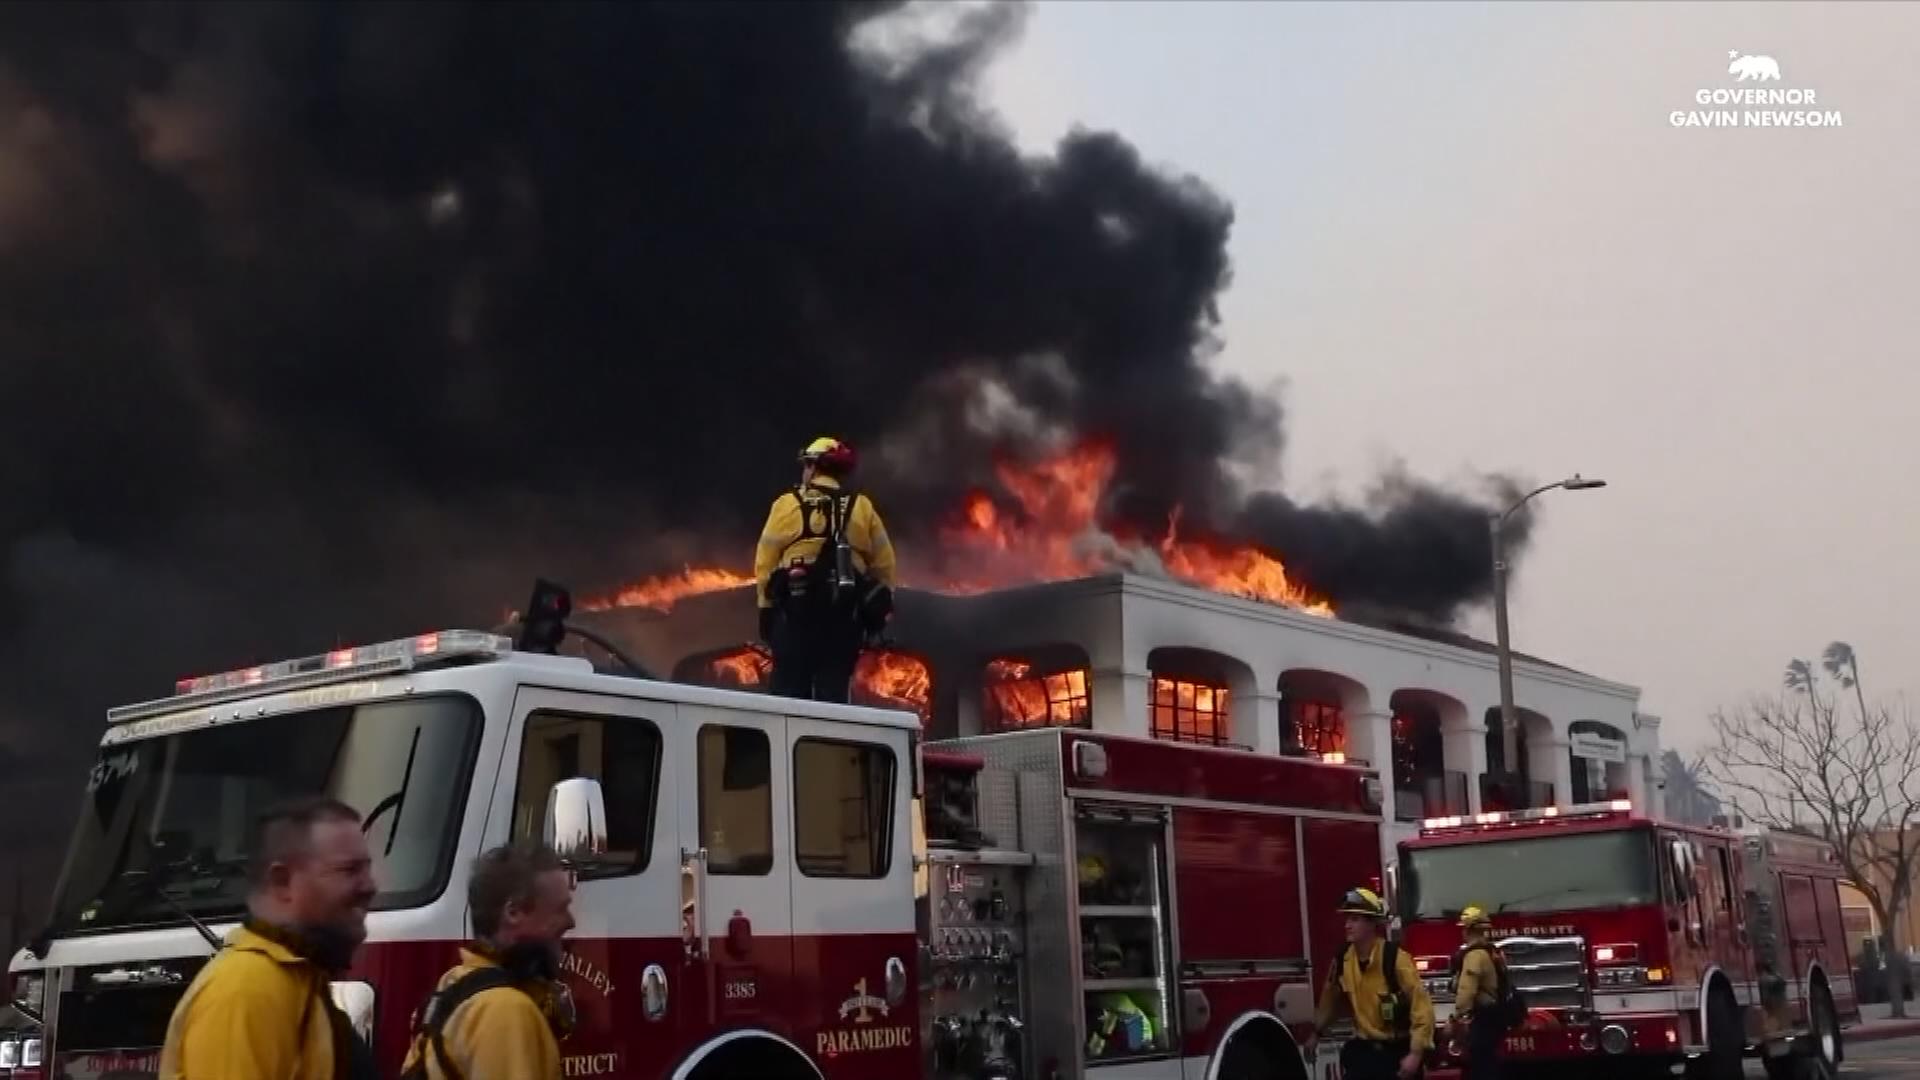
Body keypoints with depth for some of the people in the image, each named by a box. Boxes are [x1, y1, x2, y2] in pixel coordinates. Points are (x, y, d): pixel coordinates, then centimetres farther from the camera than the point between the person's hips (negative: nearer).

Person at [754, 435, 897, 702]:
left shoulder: (788, 505, 1)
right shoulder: (862, 508, 10)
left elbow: (765, 560, -1)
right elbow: (883, 563, 10)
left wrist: (766, 606, 5)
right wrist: (880, 605, 17)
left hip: (796, 604, -2)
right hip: (846, 609, 2)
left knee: (790, 686, 1)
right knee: (834, 687, 4)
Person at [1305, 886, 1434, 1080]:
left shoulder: (1395, 958, -20)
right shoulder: (1342, 958, -3)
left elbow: (1421, 1006, -20)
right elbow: (1330, 998, 16)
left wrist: (1416, 1053, -23)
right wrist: (1316, 1033, 24)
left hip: (1399, 1051, -5)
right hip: (1363, 1050, 5)